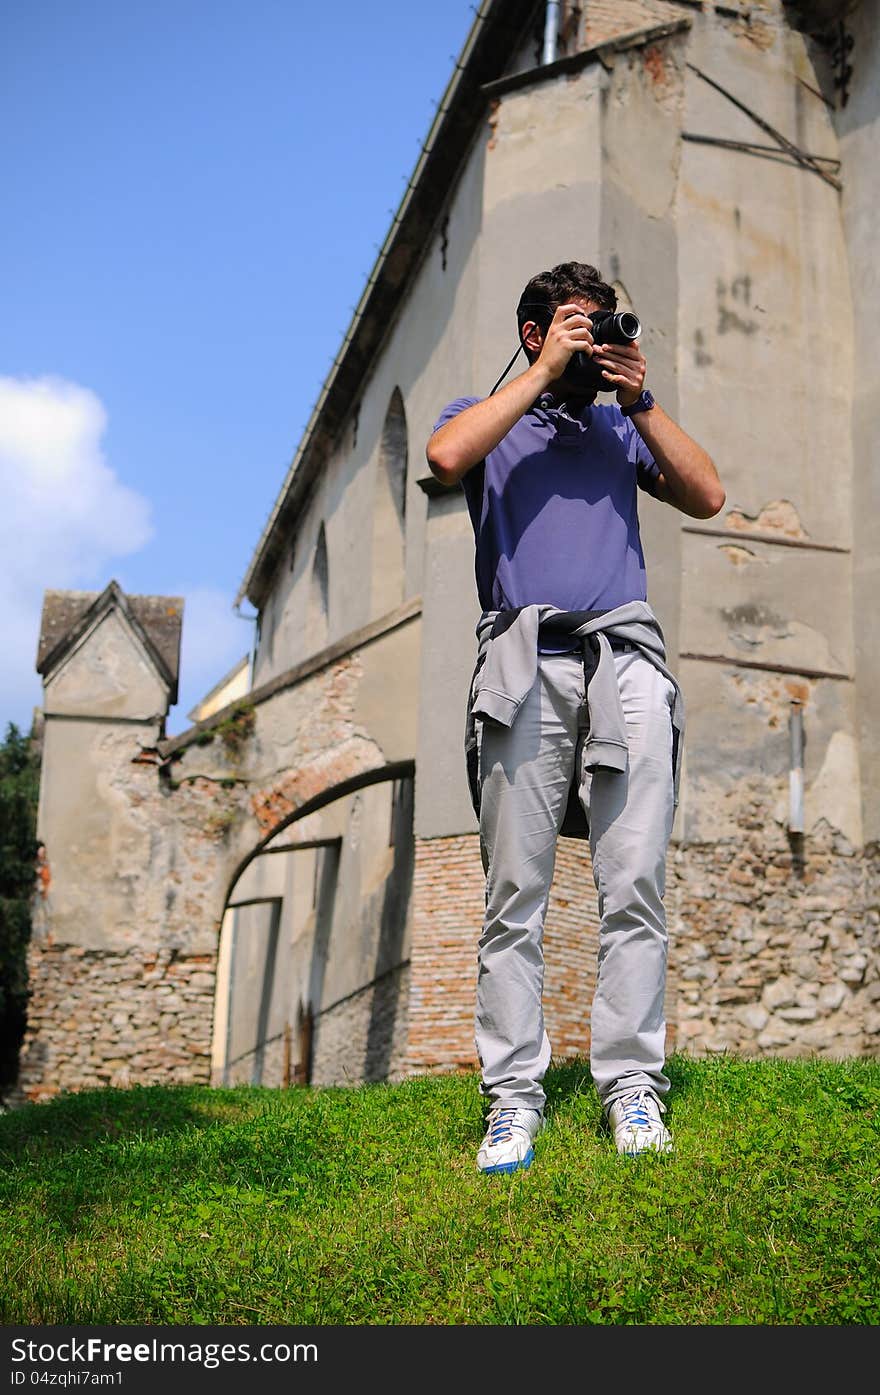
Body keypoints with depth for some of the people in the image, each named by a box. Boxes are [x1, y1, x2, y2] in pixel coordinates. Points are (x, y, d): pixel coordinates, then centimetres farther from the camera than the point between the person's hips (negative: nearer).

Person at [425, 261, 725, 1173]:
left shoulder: (619, 426, 28)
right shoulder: (487, 417, 21)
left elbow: (707, 497, 14)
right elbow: (447, 457, -5)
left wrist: (639, 400, 9)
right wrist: (547, 371, 1)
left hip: (626, 659, 2)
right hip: (525, 660, -2)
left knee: (633, 885, -6)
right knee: (515, 893, -5)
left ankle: (632, 1085, -1)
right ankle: (513, 1096, -2)